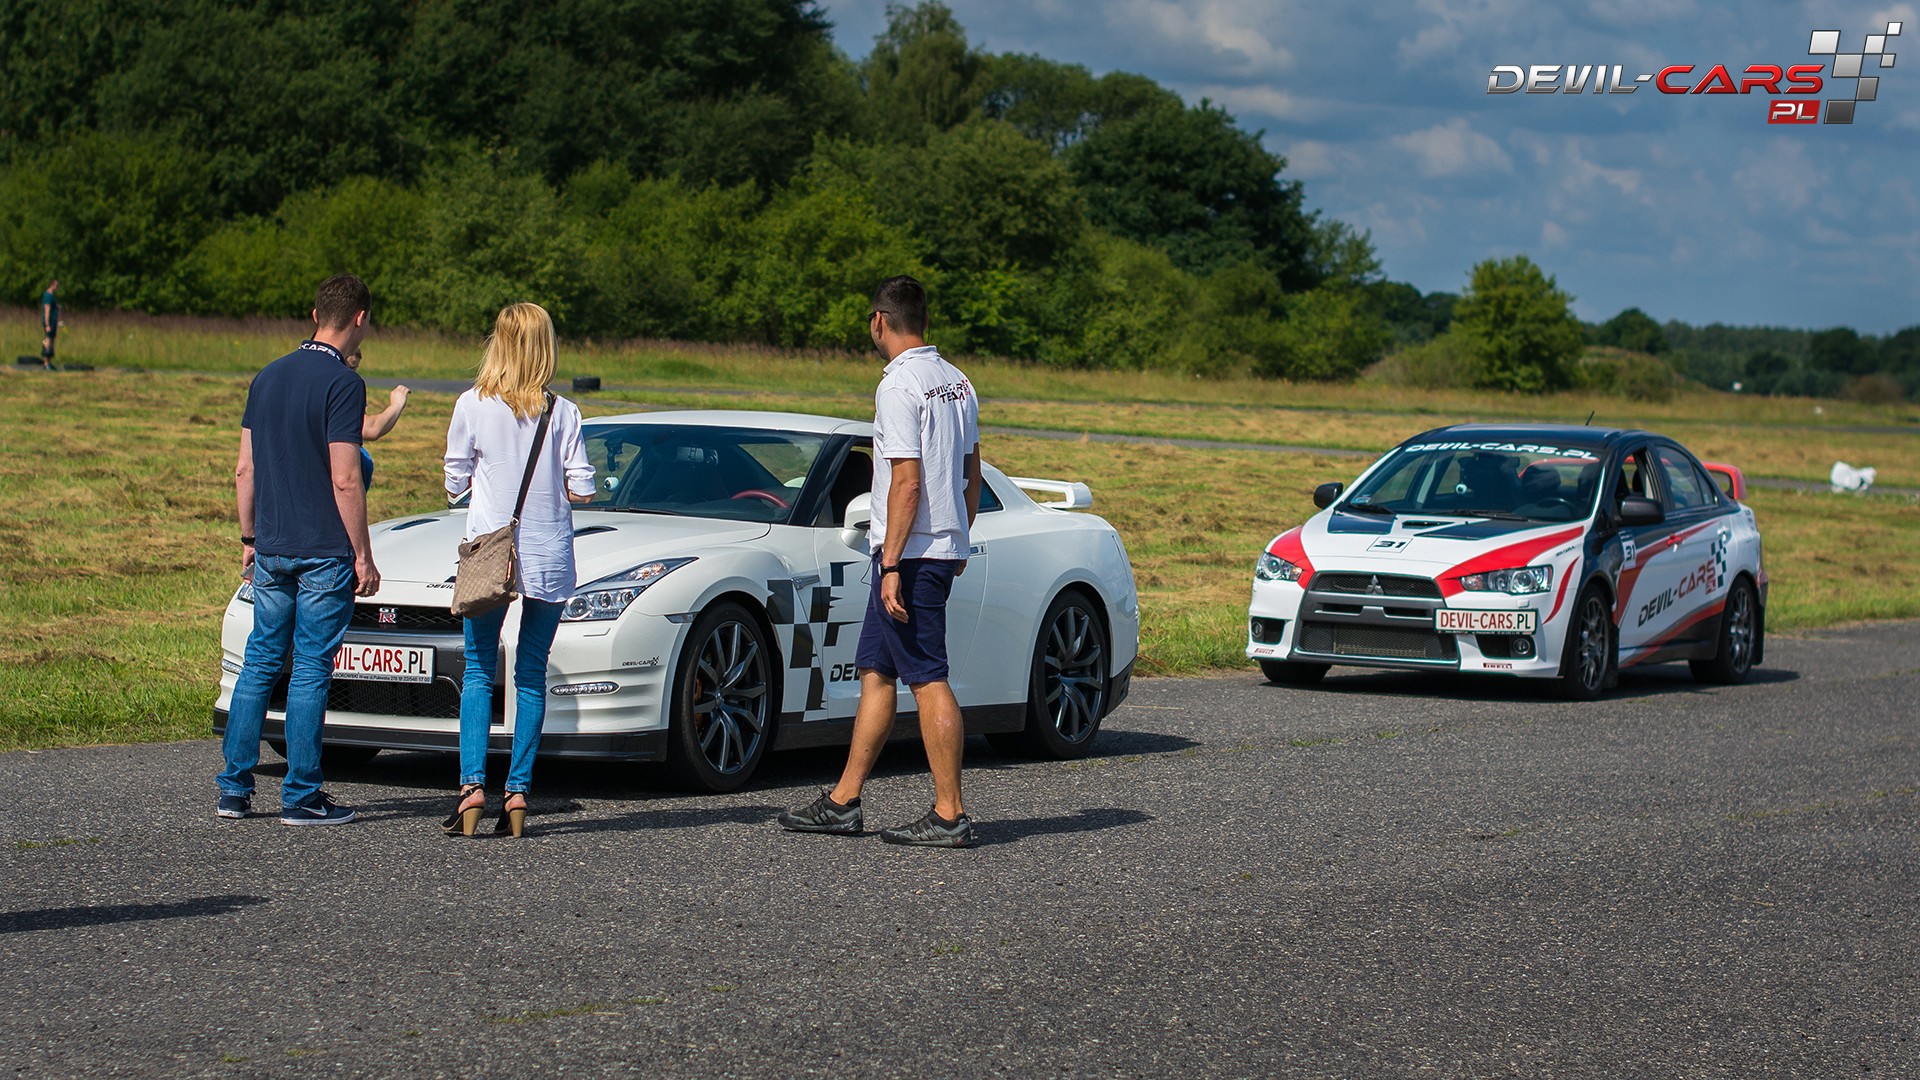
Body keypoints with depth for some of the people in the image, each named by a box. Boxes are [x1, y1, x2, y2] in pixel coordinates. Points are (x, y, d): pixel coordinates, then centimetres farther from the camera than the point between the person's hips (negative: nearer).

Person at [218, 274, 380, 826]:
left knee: (261, 661, 12)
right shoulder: (342, 383, -12)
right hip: (325, 552, -6)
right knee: (311, 669, -2)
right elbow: (344, 480, -16)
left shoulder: (267, 377, 10)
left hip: (272, 549, 6)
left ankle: (234, 788, 12)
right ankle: (301, 796, 1)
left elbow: (244, 469, 12)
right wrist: (363, 556, -10)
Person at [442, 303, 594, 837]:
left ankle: (473, 784, -9)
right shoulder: (562, 412, -2)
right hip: (549, 557, 1)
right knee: (532, 674, 8)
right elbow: (582, 489, -2)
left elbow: (454, 483, 3)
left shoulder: (473, 406, -3)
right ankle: (518, 792, 3)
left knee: (478, 672, 5)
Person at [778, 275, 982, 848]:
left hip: (910, 552, -9)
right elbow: (971, 475, 17)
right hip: (946, 544, 9)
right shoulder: (957, 381, 12)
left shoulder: (899, 386, -15)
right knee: (875, 670, 13)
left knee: (928, 680, -6)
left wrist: (891, 565, -20)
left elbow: (908, 482, -21)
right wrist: (960, 542, 25)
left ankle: (949, 816, -4)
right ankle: (843, 802, 17)